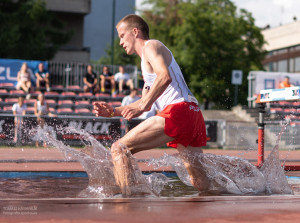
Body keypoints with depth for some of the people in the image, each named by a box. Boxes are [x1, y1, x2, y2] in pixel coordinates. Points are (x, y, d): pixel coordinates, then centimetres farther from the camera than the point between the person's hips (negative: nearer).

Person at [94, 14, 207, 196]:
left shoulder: (151, 45, 5)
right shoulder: (147, 62, 33)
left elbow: (165, 76, -16)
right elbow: (146, 103, 35)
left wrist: (142, 106, -20)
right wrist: (114, 111, 27)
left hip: (177, 111, -10)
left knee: (119, 148, -12)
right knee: (202, 184, 12)